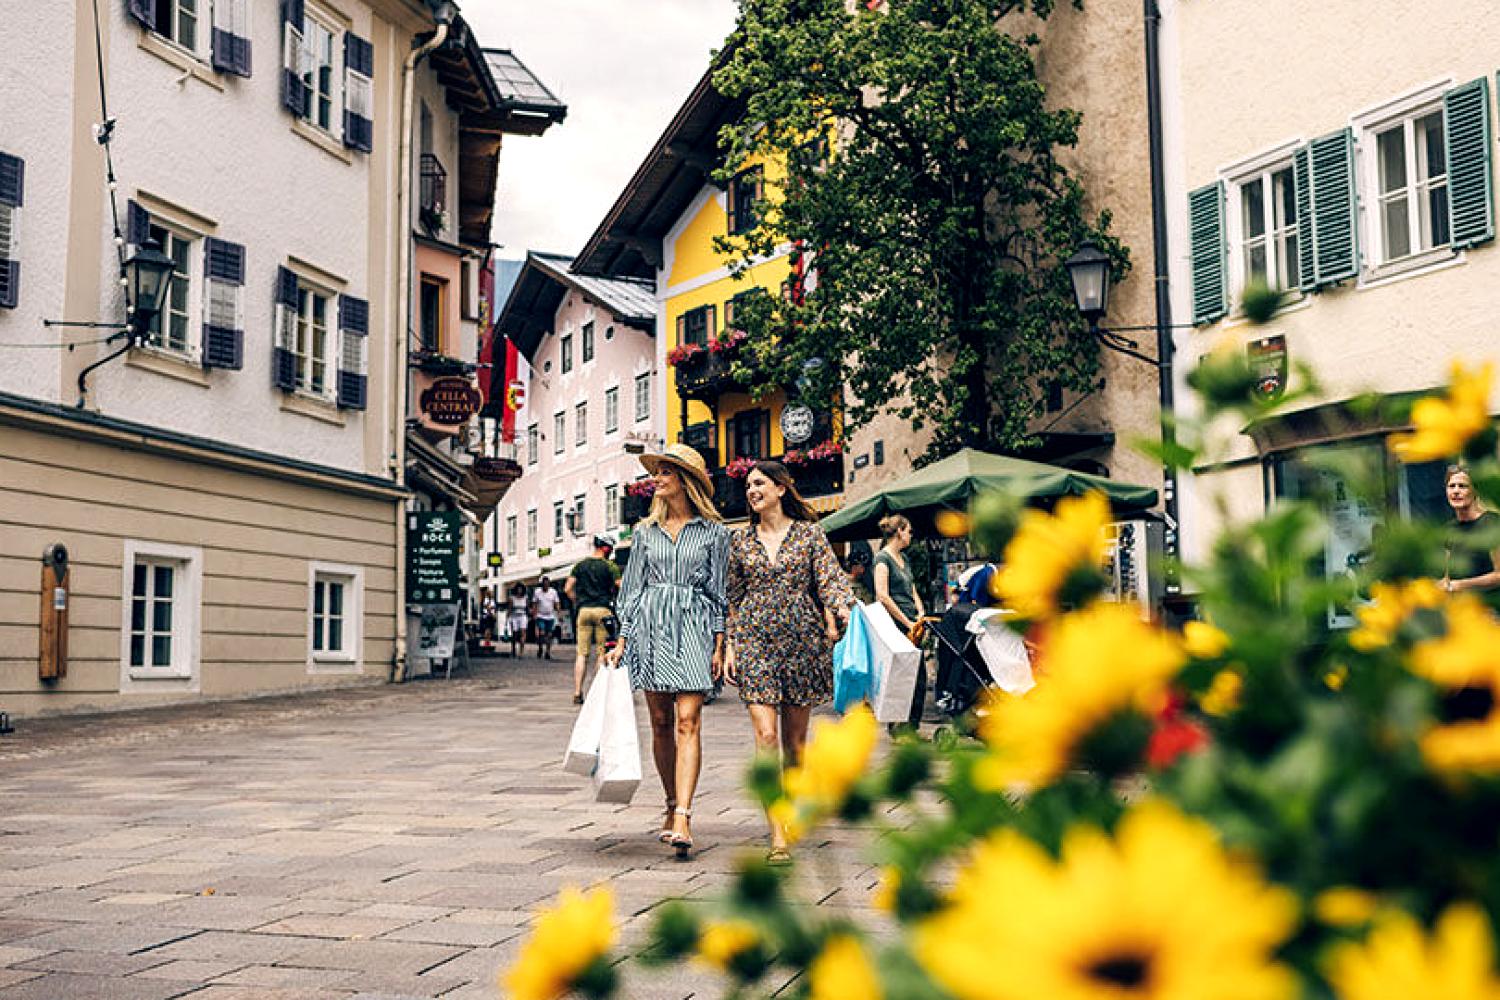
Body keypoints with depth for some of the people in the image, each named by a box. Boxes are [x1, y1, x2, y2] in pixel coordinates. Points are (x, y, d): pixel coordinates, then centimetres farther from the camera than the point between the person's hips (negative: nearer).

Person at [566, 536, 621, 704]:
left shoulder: (581, 565, 11)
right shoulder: (609, 566, 0)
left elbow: (567, 589, 7)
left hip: (584, 610, 3)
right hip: (602, 610, -3)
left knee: (582, 653, 3)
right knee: (602, 653, 2)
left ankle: (577, 693, 0)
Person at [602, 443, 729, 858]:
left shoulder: (714, 532, 5)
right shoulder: (646, 532, 12)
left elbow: (719, 591, 5)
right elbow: (633, 588, 14)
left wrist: (719, 646, -1)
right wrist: (622, 642, 9)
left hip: (693, 626, -3)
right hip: (649, 626, 3)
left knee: (688, 721, -13)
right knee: (661, 723, 6)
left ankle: (682, 819, -20)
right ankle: (672, 808, 18)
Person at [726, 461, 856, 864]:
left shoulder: (809, 533, 5)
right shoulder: (740, 539, 10)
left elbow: (830, 579, -2)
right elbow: (732, 598, 13)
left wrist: (838, 612, -22)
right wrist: (730, 646, 6)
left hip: (802, 640, 0)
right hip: (755, 641, 0)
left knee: (795, 736, 6)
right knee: (766, 733, -12)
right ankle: (777, 835, -15)